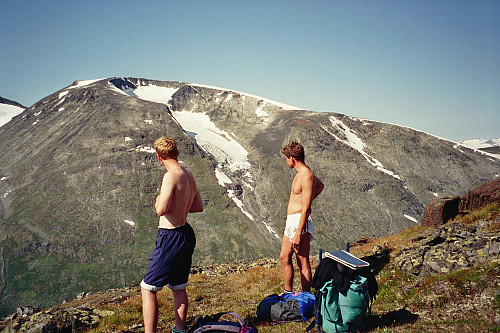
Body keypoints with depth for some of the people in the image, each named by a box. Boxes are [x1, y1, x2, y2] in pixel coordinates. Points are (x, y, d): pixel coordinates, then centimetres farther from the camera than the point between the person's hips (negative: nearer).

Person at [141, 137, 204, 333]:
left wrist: (158, 200, -5)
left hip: (170, 237, -9)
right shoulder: (189, 176, 6)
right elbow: (199, 206, 16)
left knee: (147, 288, 3)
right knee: (179, 287, 21)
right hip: (186, 234, 9)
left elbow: (161, 210, -26)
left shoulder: (171, 176, -19)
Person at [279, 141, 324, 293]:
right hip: (291, 221, 10)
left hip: (300, 222, -10)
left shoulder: (306, 176, -18)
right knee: (284, 258, 15)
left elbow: (306, 209, -22)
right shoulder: (302, 173, 13)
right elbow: (320, 185, 34)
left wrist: (298, 234, -24)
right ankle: (288, 293, 29)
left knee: (303, 262, -1)